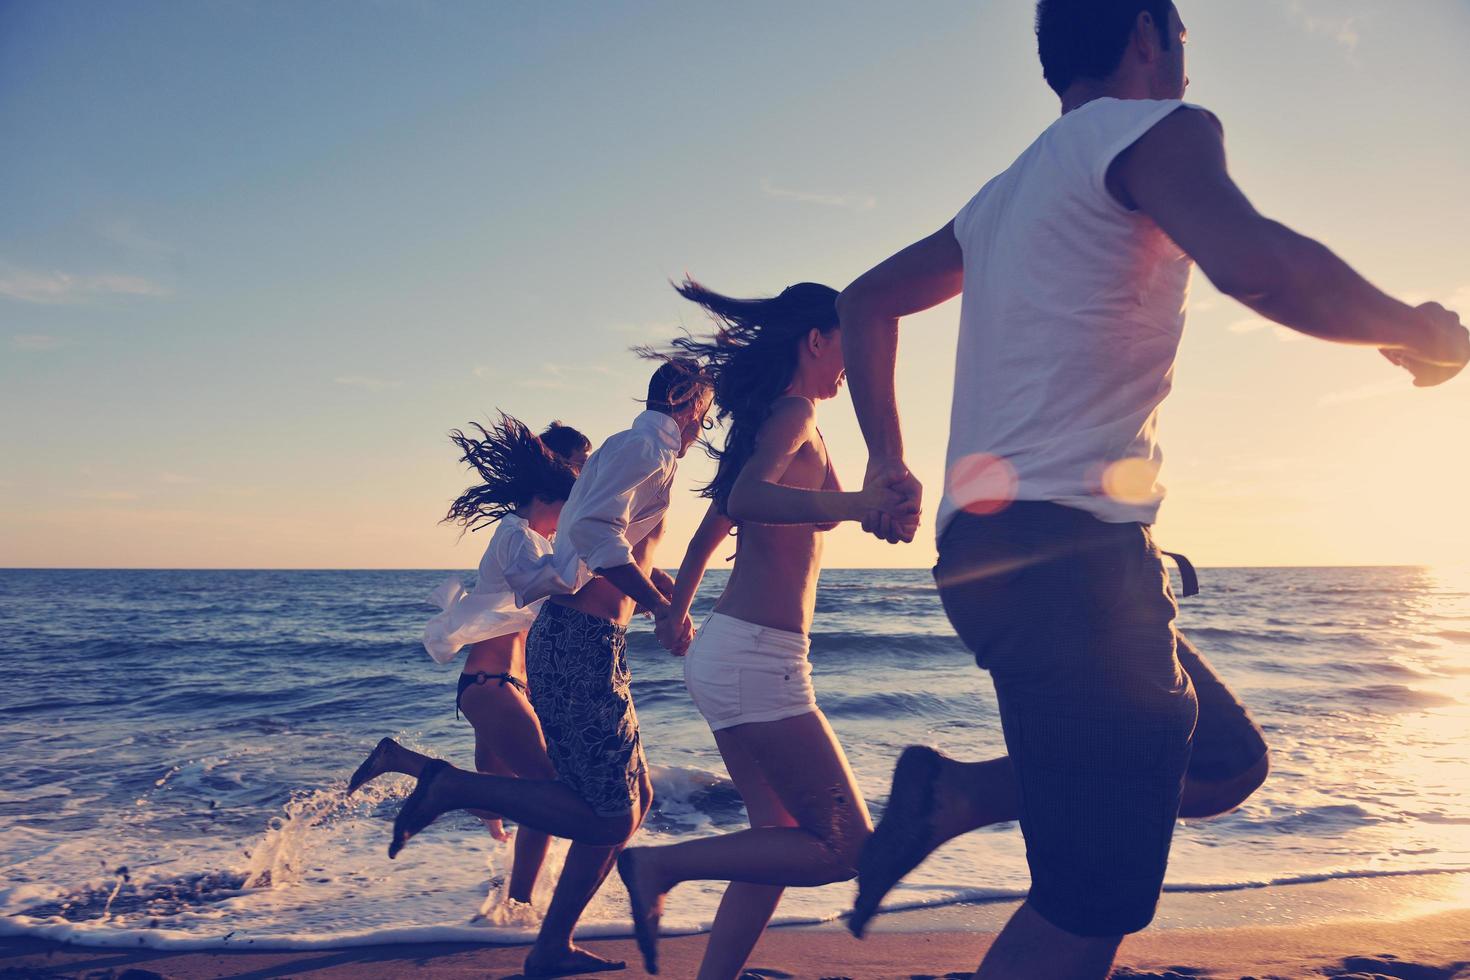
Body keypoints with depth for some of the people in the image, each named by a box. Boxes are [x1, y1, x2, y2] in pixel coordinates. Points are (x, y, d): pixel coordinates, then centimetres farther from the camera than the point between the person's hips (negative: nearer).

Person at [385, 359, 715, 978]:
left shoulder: (641, 451, 23)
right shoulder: (645, 445, -8)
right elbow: (594, 529, -24)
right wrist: (662, 610, -18)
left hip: (581, 646, 11)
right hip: (578, 646, -11)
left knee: (634, 798, 14)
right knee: (611, 817, -8)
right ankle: (452, 787, -3)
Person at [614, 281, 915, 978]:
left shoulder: (769, 418, 20)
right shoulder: (795, 412, -8)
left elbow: (708, 535, 27)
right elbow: (748, 497, -29)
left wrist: (676, 620, 39)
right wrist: (857, 503, -43)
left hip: (727, 652, 10)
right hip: (756, 657, -10)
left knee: (783, 838, 14)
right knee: (845, 847, -4)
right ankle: (661, 865, -2)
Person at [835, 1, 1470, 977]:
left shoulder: (1009, 191, 23)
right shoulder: (1155, 128, -2)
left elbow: (866, 300, 27)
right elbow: (1258, 264, -22)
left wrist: (888, 463, 24)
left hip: (994, 548, 10)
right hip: (1068, 553, -10)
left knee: (1228, 763, 20)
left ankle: (953, 794, 11)